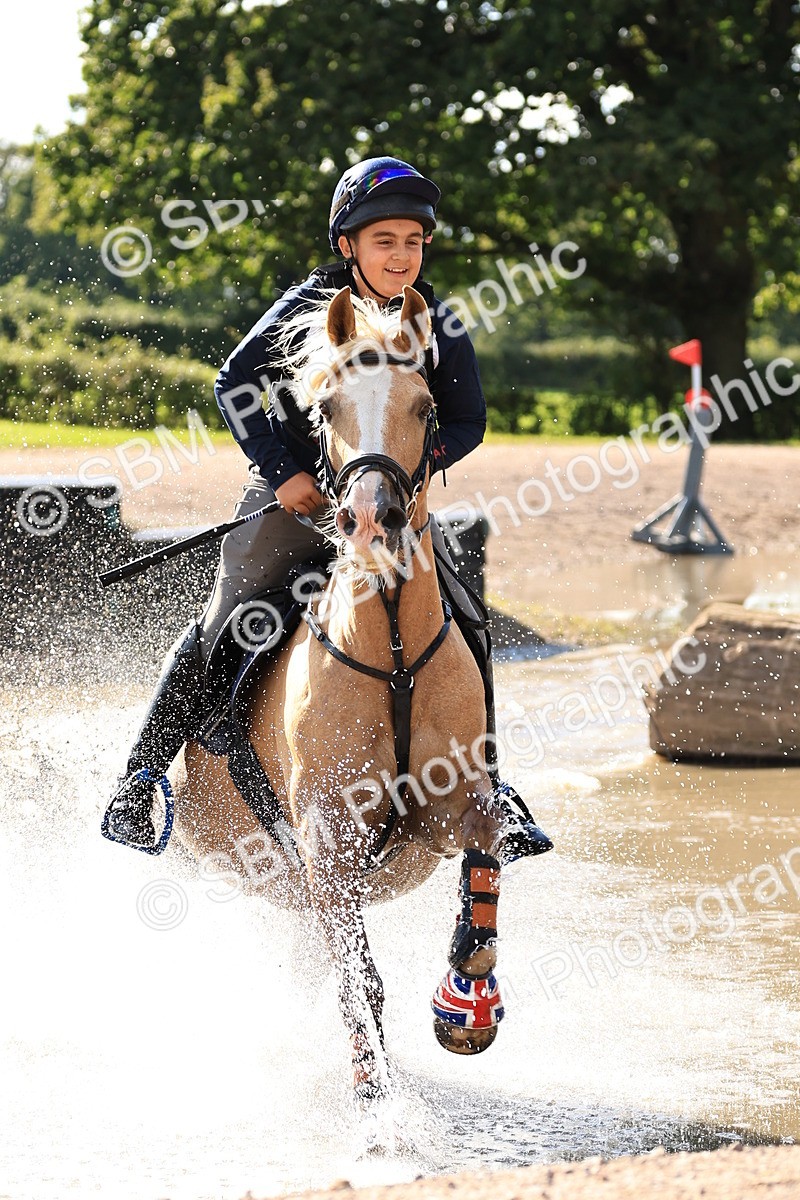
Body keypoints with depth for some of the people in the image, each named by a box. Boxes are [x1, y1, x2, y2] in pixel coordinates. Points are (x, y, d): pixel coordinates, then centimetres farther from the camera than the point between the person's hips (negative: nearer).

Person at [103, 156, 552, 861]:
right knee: (221, 629, -12)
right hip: (295, 492, -3)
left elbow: (469, 421, 2)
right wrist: (283, 472, -16)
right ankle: (143, 775, -1)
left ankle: (488, 786, 8)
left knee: (467, 633, -7)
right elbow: (236, 383, -8)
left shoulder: (437, 325, -2)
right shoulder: (310, 306, -9)